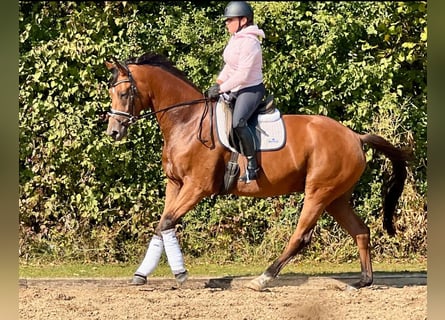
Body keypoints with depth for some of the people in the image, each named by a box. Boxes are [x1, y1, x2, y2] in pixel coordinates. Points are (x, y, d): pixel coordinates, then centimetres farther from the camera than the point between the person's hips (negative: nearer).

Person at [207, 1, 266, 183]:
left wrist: (221, 89, -19)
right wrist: (218, 84, 6)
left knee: (237, 122, -33)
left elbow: (242, 75, -24)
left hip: (251, 89, -11)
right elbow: (229, 66, 19)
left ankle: (252, 166, -28)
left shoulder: (249, 42, -21)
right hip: (237, 90, 11)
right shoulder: (235, 39, 10)